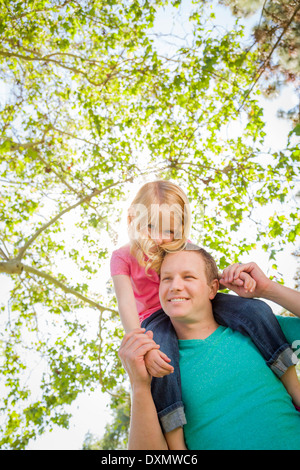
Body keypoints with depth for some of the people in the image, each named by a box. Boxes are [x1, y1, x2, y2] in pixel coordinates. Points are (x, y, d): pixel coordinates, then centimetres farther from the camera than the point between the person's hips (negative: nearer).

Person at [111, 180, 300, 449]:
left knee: (256, 310, -16)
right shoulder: (123, 257, -9)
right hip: (156, 318, -3)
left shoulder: (181, 245, 1)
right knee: (160, 361, -37)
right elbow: (127, 306, -18)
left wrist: (234, 278, -17)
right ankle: (176, 444, -26)